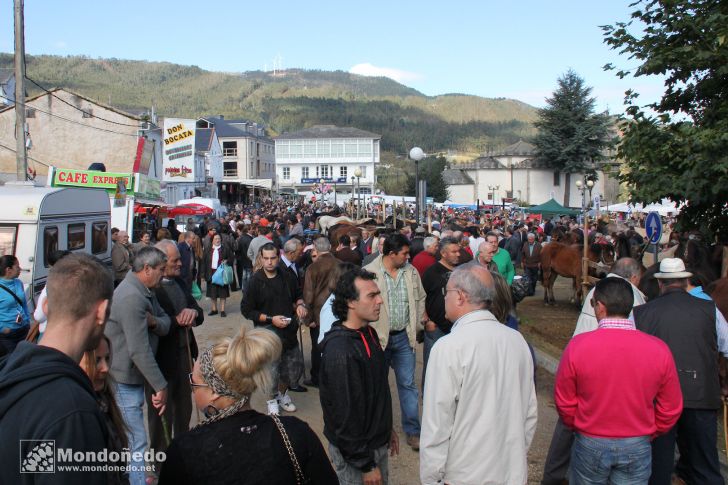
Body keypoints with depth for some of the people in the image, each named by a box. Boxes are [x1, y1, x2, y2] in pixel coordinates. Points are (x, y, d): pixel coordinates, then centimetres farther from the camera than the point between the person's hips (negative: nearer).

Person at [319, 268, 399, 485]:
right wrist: (366, 465, -18)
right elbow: (345, 415, -25)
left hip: (378, 442, 8)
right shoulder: (340, 351, -29)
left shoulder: (369, 333, 1)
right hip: (354, 451, -8)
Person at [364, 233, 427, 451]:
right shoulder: (369, 273, -13)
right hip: (378, 336, -3)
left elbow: (420, 298, 16)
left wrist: (421, 318, 5)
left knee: (408, 384, 8)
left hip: (404, 337, 3)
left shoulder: (411, 272, 3)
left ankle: (413, 430, 18)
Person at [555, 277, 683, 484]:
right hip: (637, 447, 1)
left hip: (590, 445, -1)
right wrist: (647, 433, 15)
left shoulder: (578, 345, -18)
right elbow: (671, 409, -2)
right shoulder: (659, 349, -13)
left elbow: (564, 402, -7)